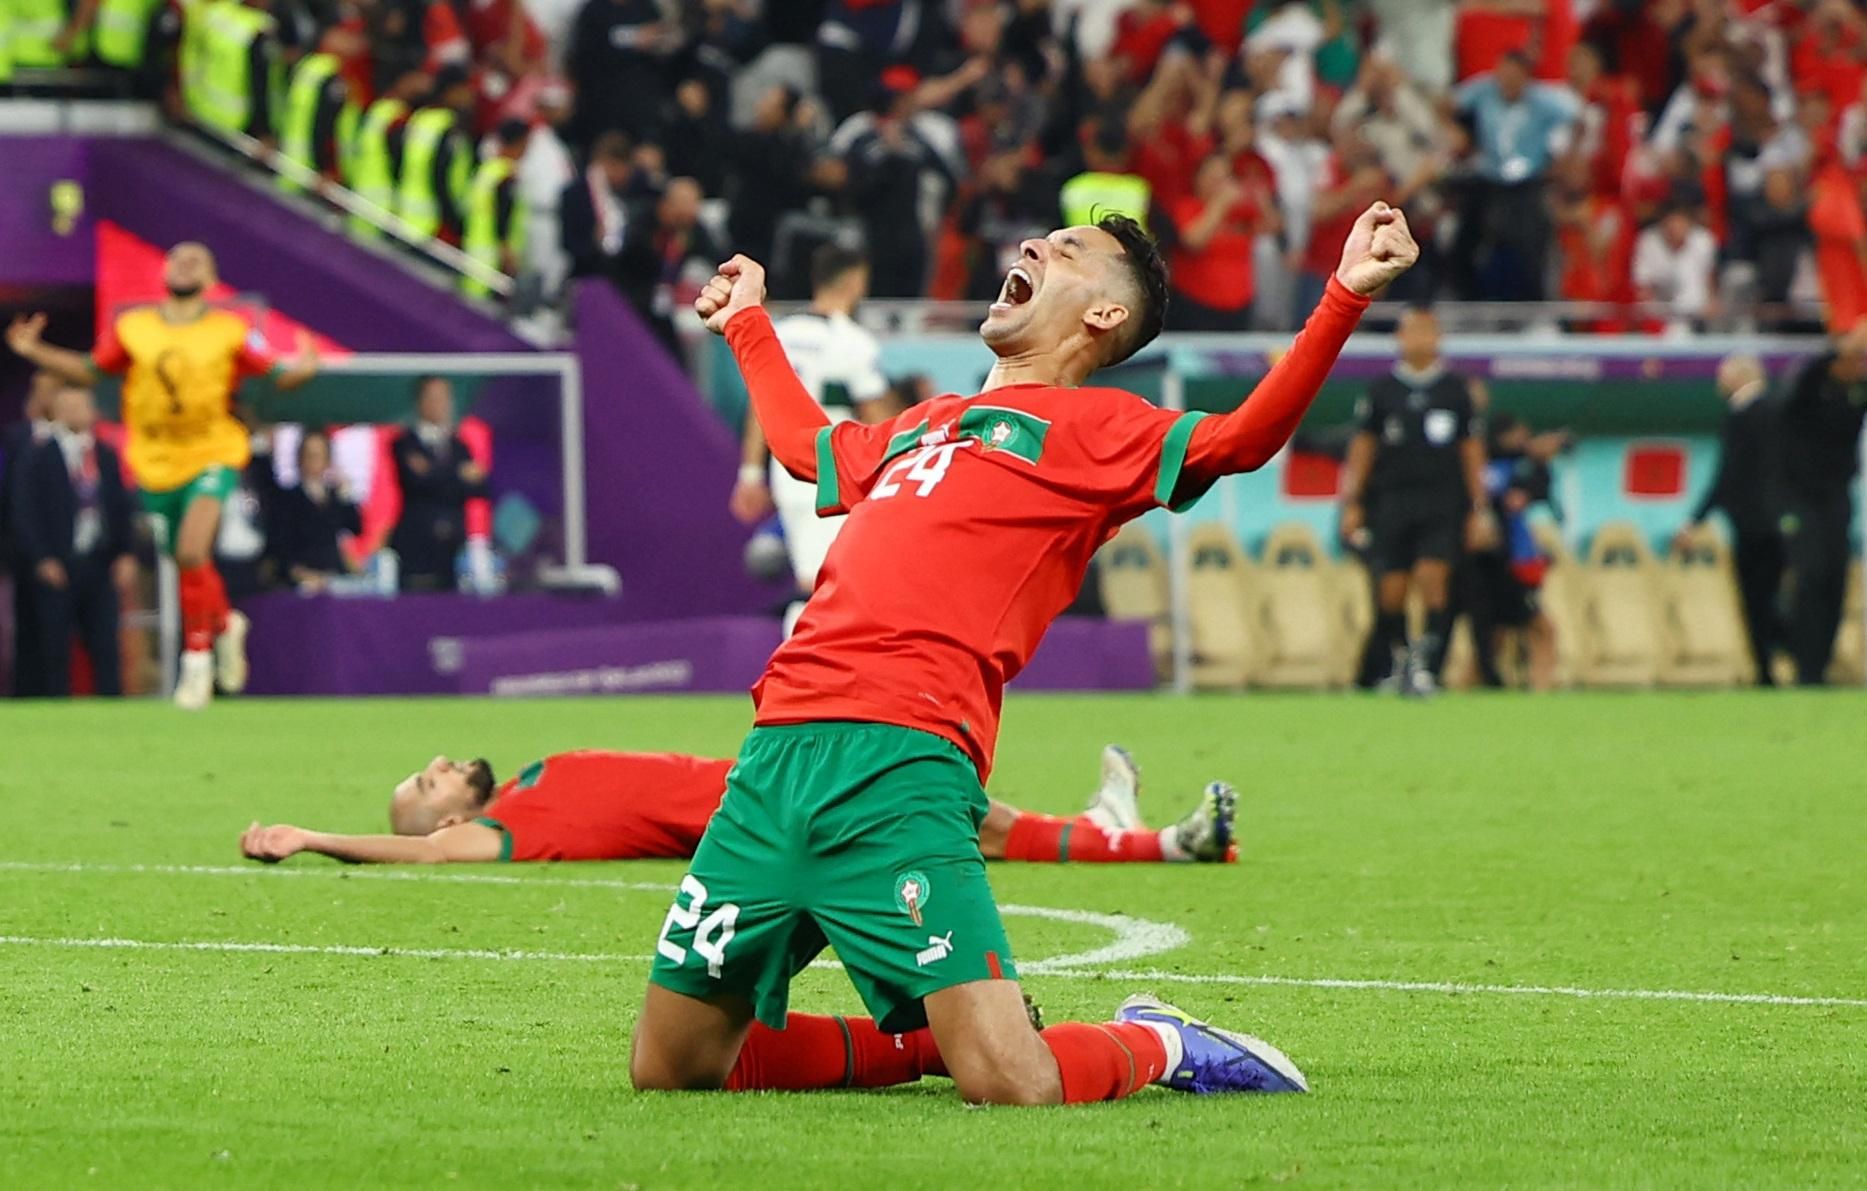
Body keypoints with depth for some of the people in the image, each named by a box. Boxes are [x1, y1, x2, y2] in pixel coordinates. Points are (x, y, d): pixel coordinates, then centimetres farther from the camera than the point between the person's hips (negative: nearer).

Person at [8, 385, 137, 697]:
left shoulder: (106, 456, 11)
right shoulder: (39, 458, -2)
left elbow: (121, 508, 13)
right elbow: (26, 514, -5)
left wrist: (126, 554, 2)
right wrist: (42, 560, -13)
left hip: (100, 564, 4)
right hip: (56, 570, -4)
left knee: (106, 648, 1)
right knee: (54, 650, -1)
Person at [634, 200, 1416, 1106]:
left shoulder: (1095, 427, 11)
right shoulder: (921, 426, 30)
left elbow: (1242, 439, -5)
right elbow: (805, 442, 51)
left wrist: (1345, 296, -14)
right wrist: (748, 322, 63)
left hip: (900, 764, -7)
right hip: (777, 754, 7)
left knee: (1011, 1088, -20)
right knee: (667, 1067, 8)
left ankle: (1156, 1047, 14)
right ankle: (921, 1044, 27)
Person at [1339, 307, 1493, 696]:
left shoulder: (1456, 389, 8)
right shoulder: (1382, 390, 7)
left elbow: (1472, 450, 11)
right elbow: (1362, 447, 11)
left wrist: (1479, 509, 8)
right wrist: (1352, 504, 5)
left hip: (1442, 503, -1)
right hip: (1392, 500, 1)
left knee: (1433, 577, -18)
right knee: (1391, 589, 0)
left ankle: (1425, 662, -15)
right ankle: (1398, 657, 18)